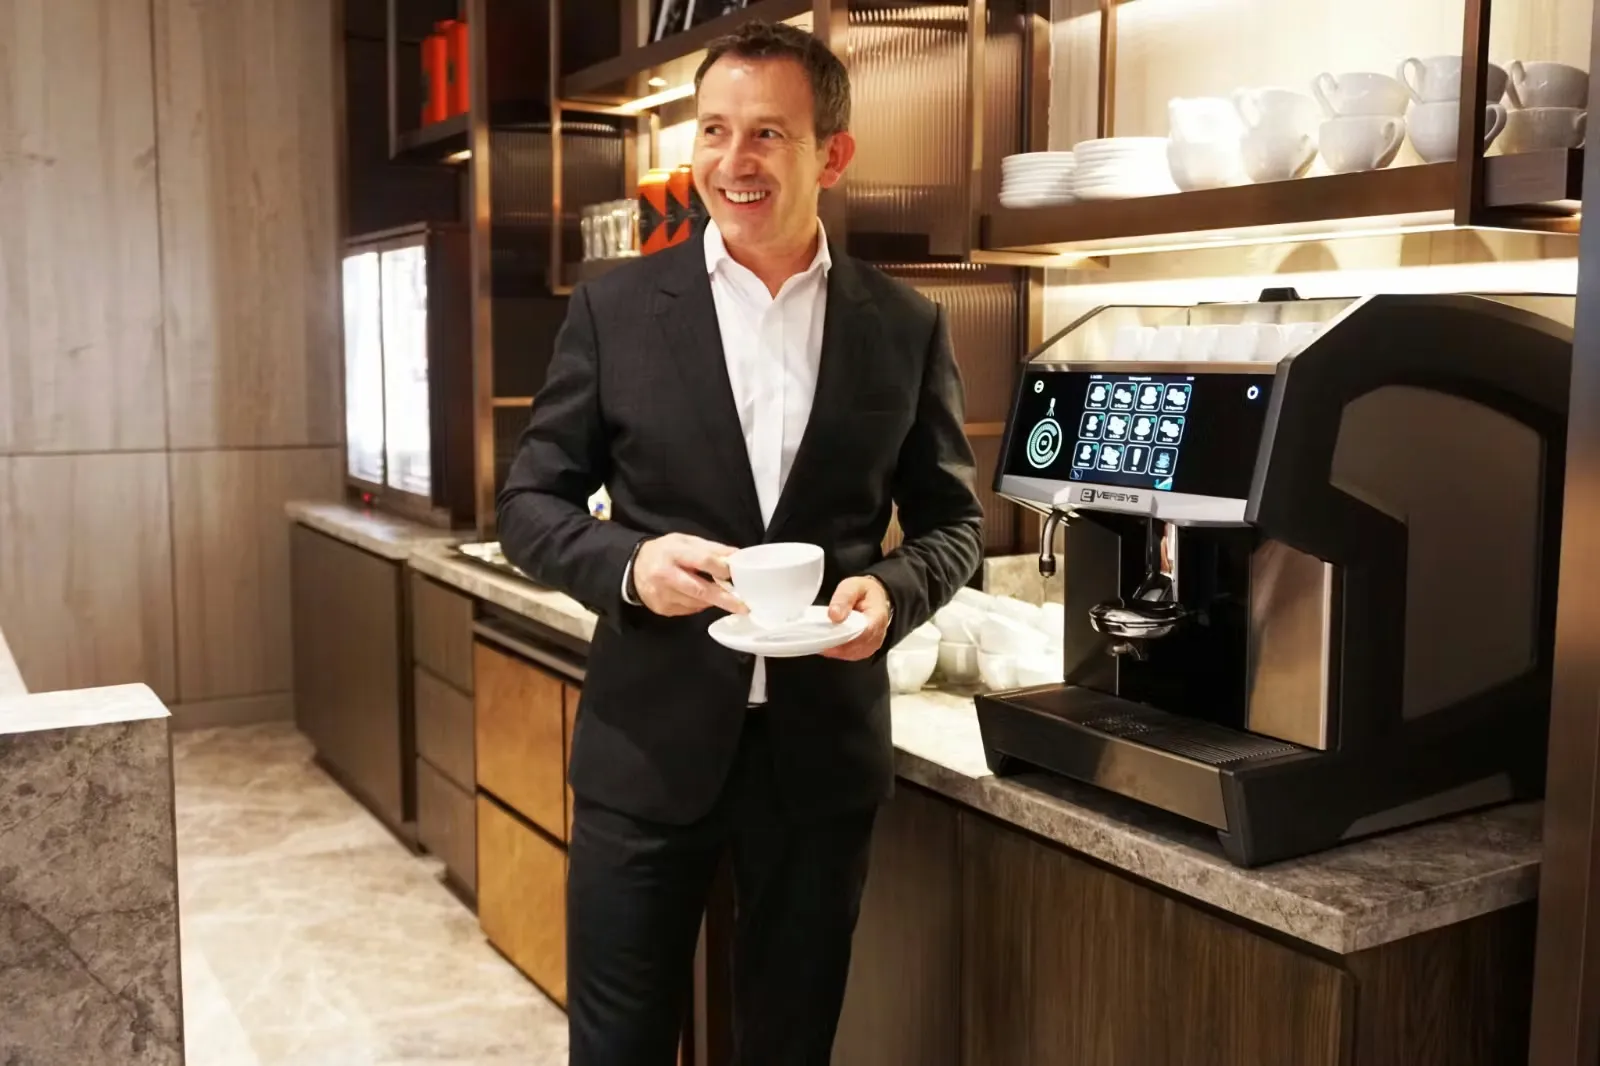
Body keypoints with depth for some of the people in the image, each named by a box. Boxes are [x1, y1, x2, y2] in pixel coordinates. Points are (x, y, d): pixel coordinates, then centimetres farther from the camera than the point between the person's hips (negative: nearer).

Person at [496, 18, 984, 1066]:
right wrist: (628, 564, -18)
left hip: (823, 746, 1)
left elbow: (954, 518, 8)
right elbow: (531, 503, 2)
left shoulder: (906, 327, 1)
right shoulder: (616, 307, -1)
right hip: (650, 743, 0)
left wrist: (894, 589, -14)